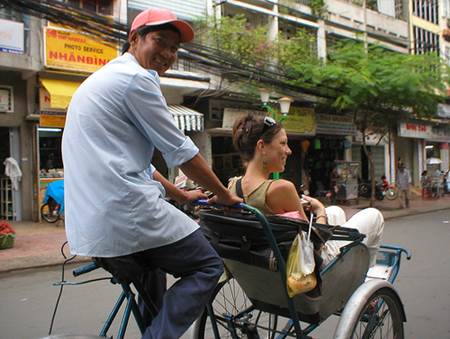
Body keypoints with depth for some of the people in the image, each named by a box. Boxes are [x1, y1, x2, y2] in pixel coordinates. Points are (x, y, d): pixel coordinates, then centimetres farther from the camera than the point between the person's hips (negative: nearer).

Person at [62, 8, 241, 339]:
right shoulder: (136, 78, -8)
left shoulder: (101, 79, 25)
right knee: (207, 266, 4)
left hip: (88, 224, 10)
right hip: (126, 212, -10)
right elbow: (180, 152, -7)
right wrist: (224, 195, 7)